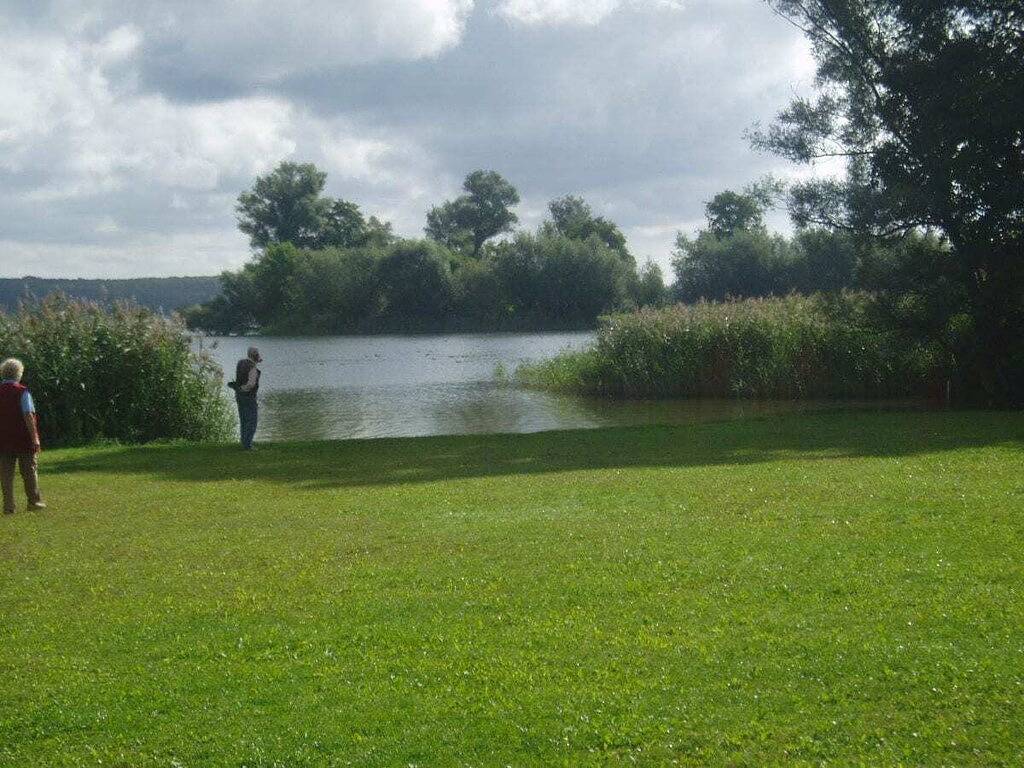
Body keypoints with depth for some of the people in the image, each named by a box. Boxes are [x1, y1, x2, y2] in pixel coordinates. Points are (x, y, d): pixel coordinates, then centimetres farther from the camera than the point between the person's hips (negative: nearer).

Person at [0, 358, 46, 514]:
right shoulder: (22, 392, -9)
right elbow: (28, 415, -16)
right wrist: (35, 437, -15)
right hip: (24, 440, -3)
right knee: (29, 471, 10)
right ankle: (34, 501, 15)